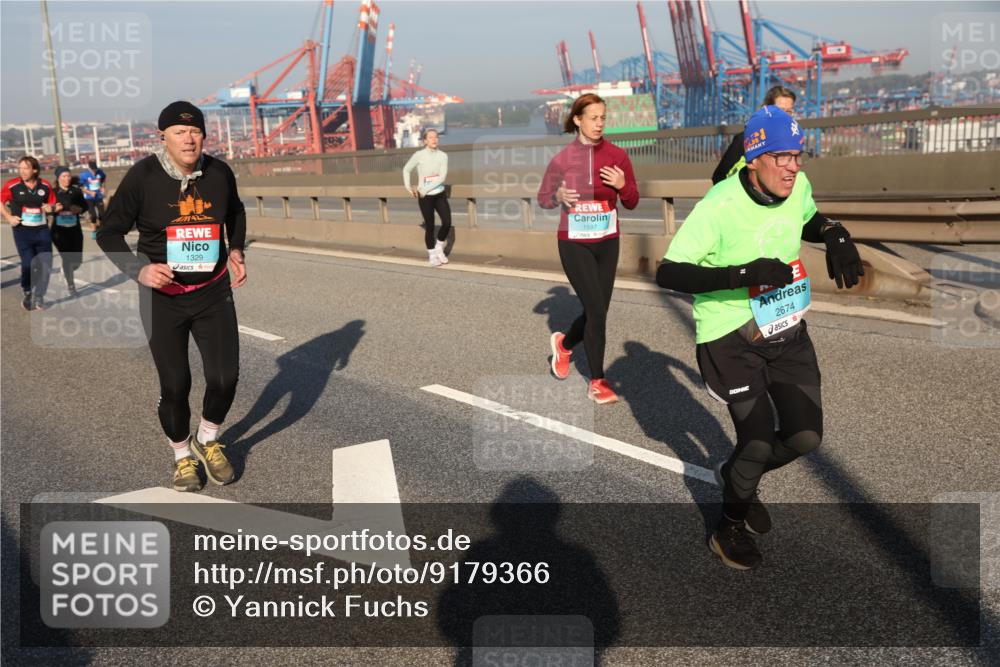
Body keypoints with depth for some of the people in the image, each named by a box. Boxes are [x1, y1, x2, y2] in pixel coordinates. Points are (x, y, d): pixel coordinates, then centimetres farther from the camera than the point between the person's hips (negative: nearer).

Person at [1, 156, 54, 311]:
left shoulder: (45, 186, 0)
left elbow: (52, 203, 14)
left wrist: (50, 208, -8)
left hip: (42, 230, 3)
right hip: (22, 231, -3)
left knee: (46, 265, 2)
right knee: (28, 264, -8)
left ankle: (38, 298, 17)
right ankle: (27, 294, 17)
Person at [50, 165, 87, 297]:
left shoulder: (76, 191, 4)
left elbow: (85, 206, 11)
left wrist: (79, 209, -10)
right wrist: (54, 209, -21)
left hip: (75, 230, 3)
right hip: (59, 230, -3)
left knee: (77, 260, 2)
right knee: (67, 258, -6)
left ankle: (67, 271, 38)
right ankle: (71, 285, 13)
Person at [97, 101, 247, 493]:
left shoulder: (219, 173, -5)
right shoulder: (143, 176, -14)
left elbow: (235, 213, 17)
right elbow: (109, 232, -5)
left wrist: (236, 251, 2)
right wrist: (139, 269, -20)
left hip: (214, 292, 2)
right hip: (163, 298, -2)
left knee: (225, 377, -2)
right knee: (174, 385, 3)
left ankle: (207, 441, 28)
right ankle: (182, 455, 29)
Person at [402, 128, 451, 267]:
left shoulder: (443, 155, -3)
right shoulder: (419, 155, -7)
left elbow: (442, 176, -11)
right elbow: (406, 170, 9)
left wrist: (425, 189, -16)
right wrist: (408, 186, -2)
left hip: (440, 194, 2)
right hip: (425, 197, -2)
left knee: (447, 222, -5)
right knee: (430, 226, 3)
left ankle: (439, 247, 21)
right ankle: (431, 255, 20)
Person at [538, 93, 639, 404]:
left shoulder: (617, 155, -2)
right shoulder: (562, 158, -7)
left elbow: (632, 203, 3)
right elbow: (542, 198, 3)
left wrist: (623, 185, -18)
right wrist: (559, 196, -18)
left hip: (607, 243, 3)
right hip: (574, 244, -3)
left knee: (597, 311, 8)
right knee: (596, 310, -8)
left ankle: (564, 343, 41)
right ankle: (597, 382, 10)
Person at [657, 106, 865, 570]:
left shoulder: (798, 187, -5)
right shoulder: (719, 207, -25)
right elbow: (667, 274, -28)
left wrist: (835, 235, -5)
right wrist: (743, 274, -37)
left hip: (787, 330, 6)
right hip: (731, 338, -6)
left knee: (806, 436, 3)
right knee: (758, 442, -8)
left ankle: (735, 476, 35)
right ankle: (730, 526, 23)